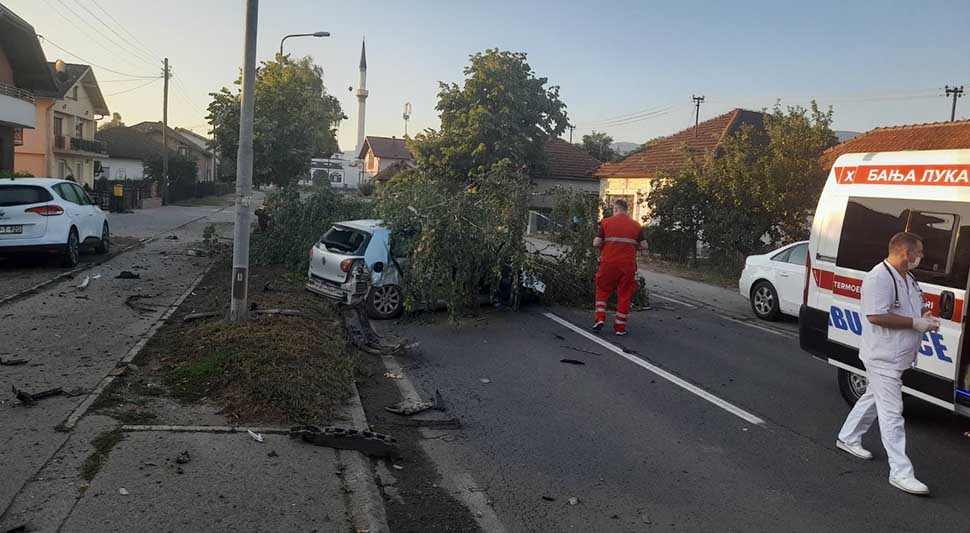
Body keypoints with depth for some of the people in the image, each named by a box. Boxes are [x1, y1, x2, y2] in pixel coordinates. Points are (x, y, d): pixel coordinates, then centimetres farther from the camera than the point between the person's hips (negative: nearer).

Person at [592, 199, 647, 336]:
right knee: (624, 294, 9)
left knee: (602, 290, 16)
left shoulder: (606, 222, 1)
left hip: (608, 263, -1)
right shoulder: (636, 225, 7)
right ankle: (620, 327, 12)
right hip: (628, 264, 1)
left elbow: (596, 243, -4)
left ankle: (600, 318, 3)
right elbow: (644, 246, 4)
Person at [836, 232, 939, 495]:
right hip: (883, 357, -10)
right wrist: (915, 322, -22)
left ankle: (848, 439, 40)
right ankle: (900, 472, -4)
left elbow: (911, 308, 27)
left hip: (900, 356, 11)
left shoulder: (908, 278, 11)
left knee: (873, 399, 23)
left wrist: (926, 317, 5)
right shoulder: (879, 278, -21)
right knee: (892, 413, -8)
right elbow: (876, 316, -28)